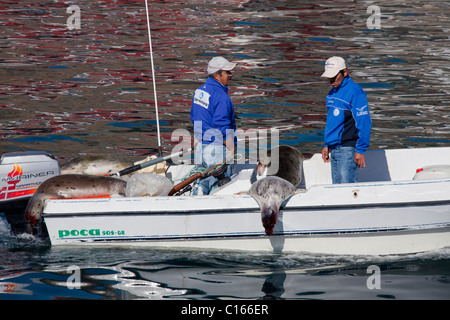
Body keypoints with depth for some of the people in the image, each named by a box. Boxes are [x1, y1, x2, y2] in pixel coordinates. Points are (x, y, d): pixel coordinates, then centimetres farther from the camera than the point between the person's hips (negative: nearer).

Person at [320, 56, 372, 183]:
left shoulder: (355, 92, -12)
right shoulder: (332, 92, 15)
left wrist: (360, 150, -18)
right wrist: (326, 145, 20)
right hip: (334, 149, 9)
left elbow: (364, 123, -15)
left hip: (347, 149, -9)